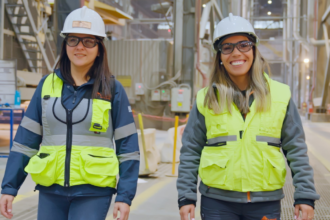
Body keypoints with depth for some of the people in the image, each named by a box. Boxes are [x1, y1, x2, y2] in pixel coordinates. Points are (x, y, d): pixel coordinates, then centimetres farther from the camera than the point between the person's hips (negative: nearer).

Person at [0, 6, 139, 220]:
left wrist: (125, 196, -6)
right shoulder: (48, 85, 5)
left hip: (93, 193, -3)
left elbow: (128, 148, -1)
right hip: (51, 190, 3)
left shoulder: (113, 90, -2)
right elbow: (25, 142, 7)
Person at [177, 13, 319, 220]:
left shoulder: (280, 95, 2)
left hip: (266, 203, 1)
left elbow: (296, 150, 4)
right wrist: (186, 197, -1)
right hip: (217, 202, 0)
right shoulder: (206, 99, 0)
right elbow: (190, 153, 4)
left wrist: (305, 195, -1)